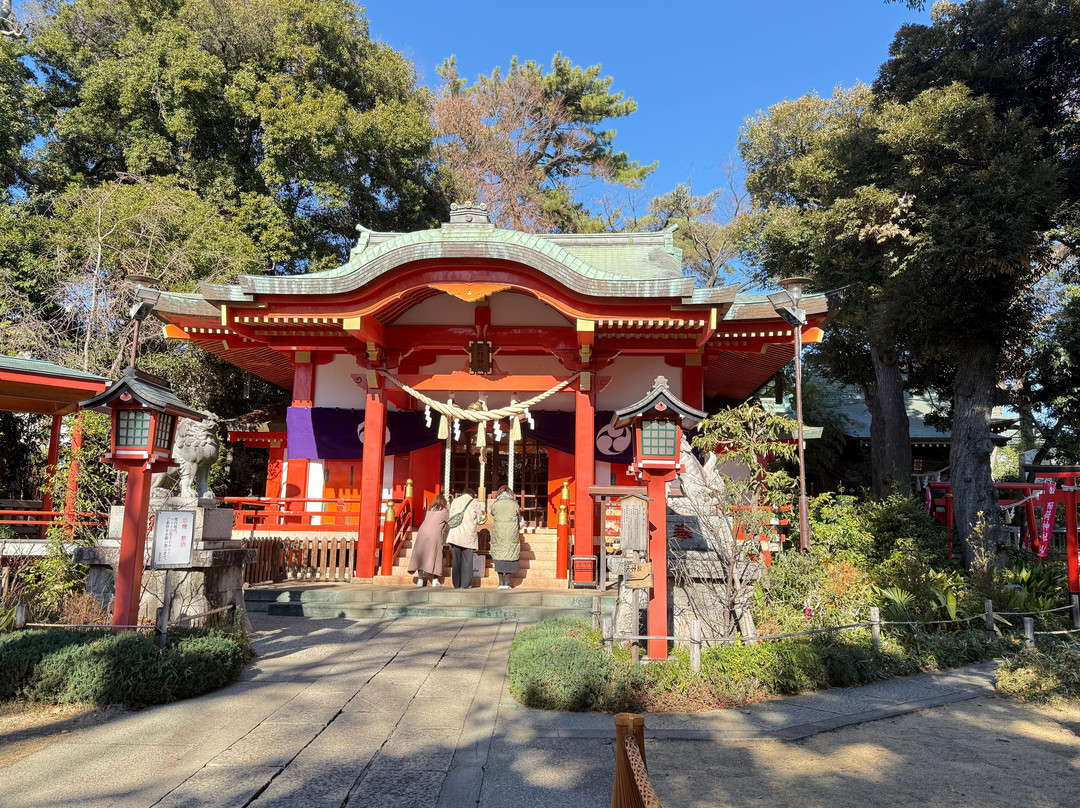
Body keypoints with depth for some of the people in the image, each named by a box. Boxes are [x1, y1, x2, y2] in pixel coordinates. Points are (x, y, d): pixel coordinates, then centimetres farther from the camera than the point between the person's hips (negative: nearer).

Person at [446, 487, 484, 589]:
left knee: (456, 559, 9)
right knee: (467, 560, 4)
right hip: (469, 535, -2)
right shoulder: (475, 503, 2)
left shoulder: (455, 501, 10)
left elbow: (451, 517, 14)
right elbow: (479, 519, 8)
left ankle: (456, 584, 11)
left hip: (455, 534, 2)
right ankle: (464, 584, 2)